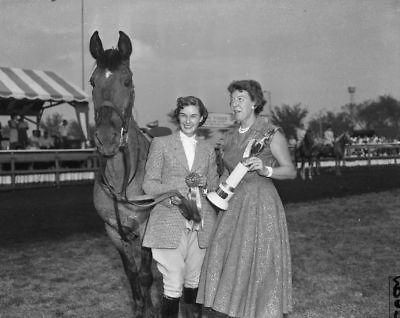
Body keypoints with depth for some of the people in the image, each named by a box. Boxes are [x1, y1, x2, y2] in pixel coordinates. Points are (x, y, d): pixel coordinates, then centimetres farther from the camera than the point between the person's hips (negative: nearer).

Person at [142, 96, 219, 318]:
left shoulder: (208, 149, 15)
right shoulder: (161, 144, 5)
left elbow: (215, 187, 19)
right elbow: (149, 184, 0)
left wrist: (205, 183, -4)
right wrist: (171, 195, -18)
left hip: (200, 225, 4)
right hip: (170, 223, -3)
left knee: (194, 281, 11)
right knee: (174, 285, -7)